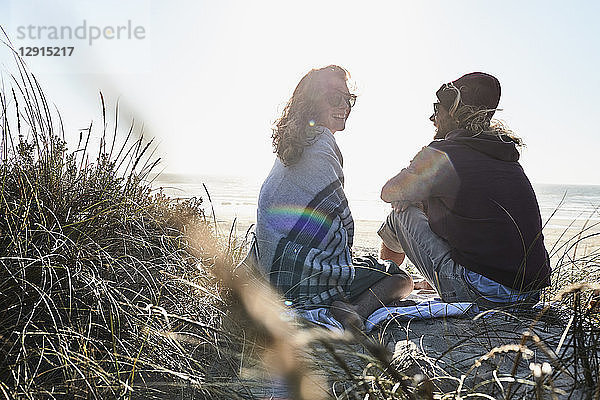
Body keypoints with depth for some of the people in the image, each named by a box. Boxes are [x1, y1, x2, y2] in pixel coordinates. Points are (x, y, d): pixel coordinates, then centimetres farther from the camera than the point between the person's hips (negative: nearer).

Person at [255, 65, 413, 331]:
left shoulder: (294, 144, 14)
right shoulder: (321, 141, -13)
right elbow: (342, 218, -8)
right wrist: (347, 260, 8)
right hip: (307, 276, -9)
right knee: (402, 280, 9)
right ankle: (358, 310, -18)